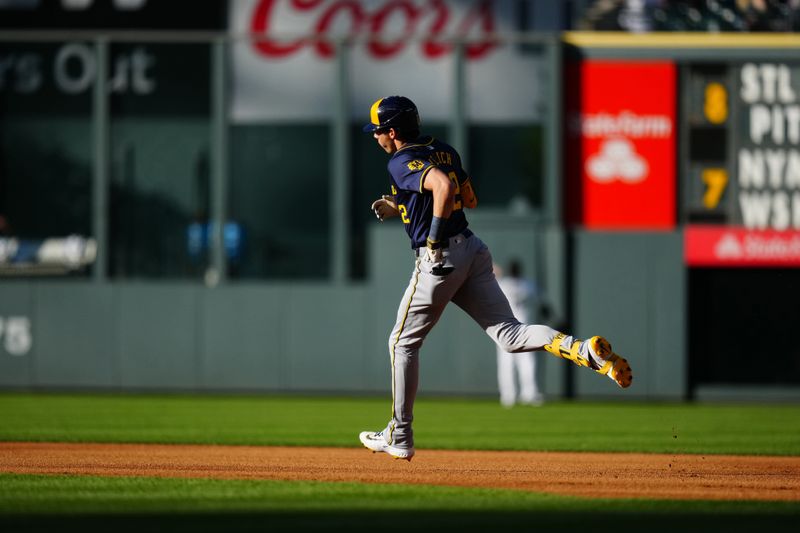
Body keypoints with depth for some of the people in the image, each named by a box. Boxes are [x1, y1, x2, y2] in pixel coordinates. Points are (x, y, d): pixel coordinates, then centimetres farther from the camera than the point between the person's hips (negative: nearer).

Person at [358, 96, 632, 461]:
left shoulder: (402, 163, -12)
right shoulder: (444, 152, 14)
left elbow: (443, 186, -31)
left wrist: (433, 238, -22)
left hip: (438, 260, -7)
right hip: (473, 250, 7)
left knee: (403, 342, 11)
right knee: (509, 335, 0)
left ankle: (399, 437, 17)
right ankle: (583, 350, -26)